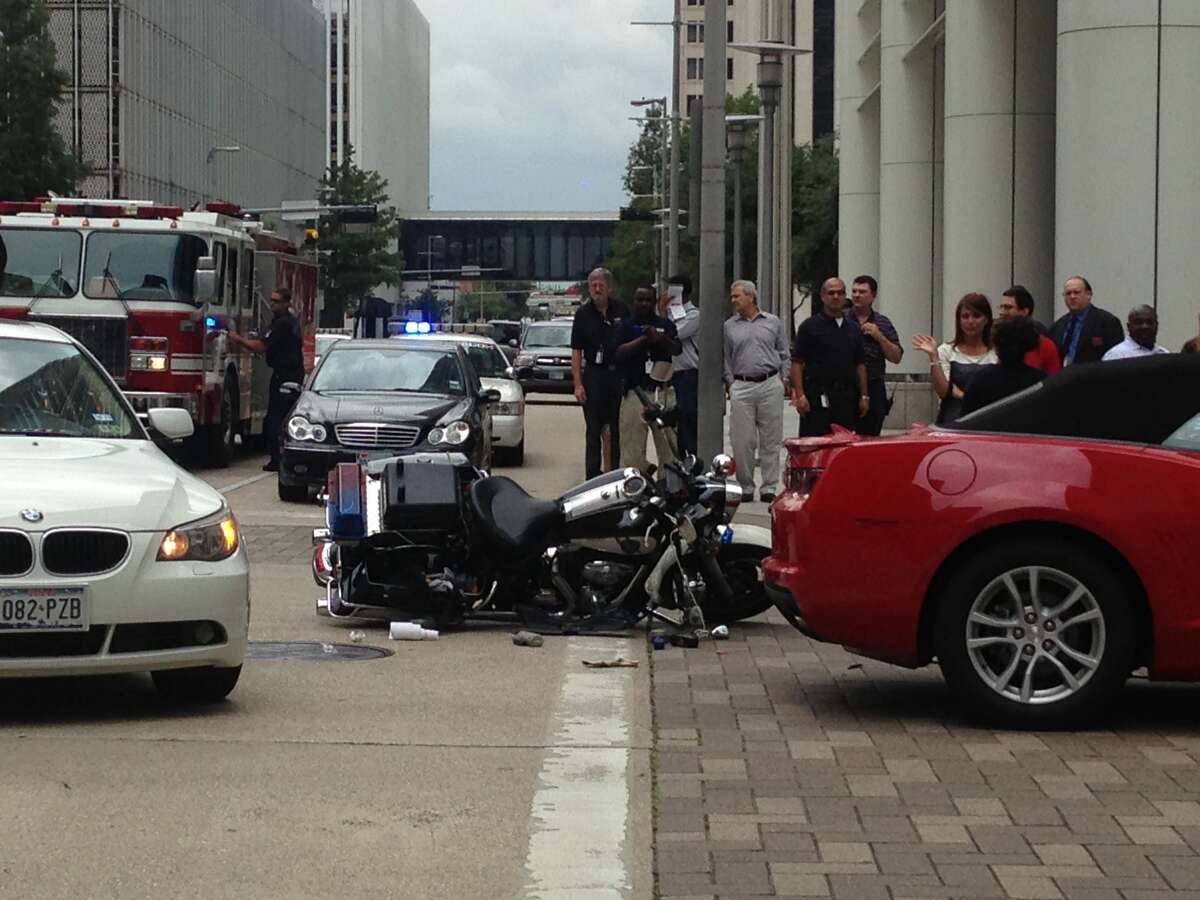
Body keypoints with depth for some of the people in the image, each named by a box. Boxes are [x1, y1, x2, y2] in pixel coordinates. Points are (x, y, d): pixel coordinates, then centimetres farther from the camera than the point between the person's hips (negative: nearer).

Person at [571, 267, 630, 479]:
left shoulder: (621, 310, 4)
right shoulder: (583, 314, -1)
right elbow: (576, 351, -1)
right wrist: (578, 384, -9)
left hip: (619, 374, 1)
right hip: (593, 375, -1)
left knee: (617, 428, 6)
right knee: (594, 428, 1)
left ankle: (617, 471, 13)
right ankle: (593, 474, 4)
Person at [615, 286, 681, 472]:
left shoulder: (666, 325, 13)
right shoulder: (626, 327, 10)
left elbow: (676, 349, -2)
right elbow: (620, 353, -6)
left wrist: (659, 338, -19)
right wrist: (644, 339, -13)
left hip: (663, 392, 1)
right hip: (634, 392, -1)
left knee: (669, 446, -4)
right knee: (632, 449, -3)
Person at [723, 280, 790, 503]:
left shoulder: (773, 323, 10)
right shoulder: (729, 326, 11)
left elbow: (784, 354, 13)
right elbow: (725, 359, 13)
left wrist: (780, 378, 4)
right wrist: (730, 382, 2)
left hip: (770, 386, -1)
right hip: (741, 387, 1)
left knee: (770, 440, 0)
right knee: (742, 441, -3)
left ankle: (769, 487, 4)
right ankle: (745, 486, 6)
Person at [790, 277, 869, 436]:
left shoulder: (853, 328, 15)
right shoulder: (810, 326, 0)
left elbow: (860, 364, 18)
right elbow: (797, 362, -5)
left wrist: (864, 396, 11)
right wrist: (800, 395, -14)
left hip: (847, 395, 5)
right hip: (818, 394, -5)